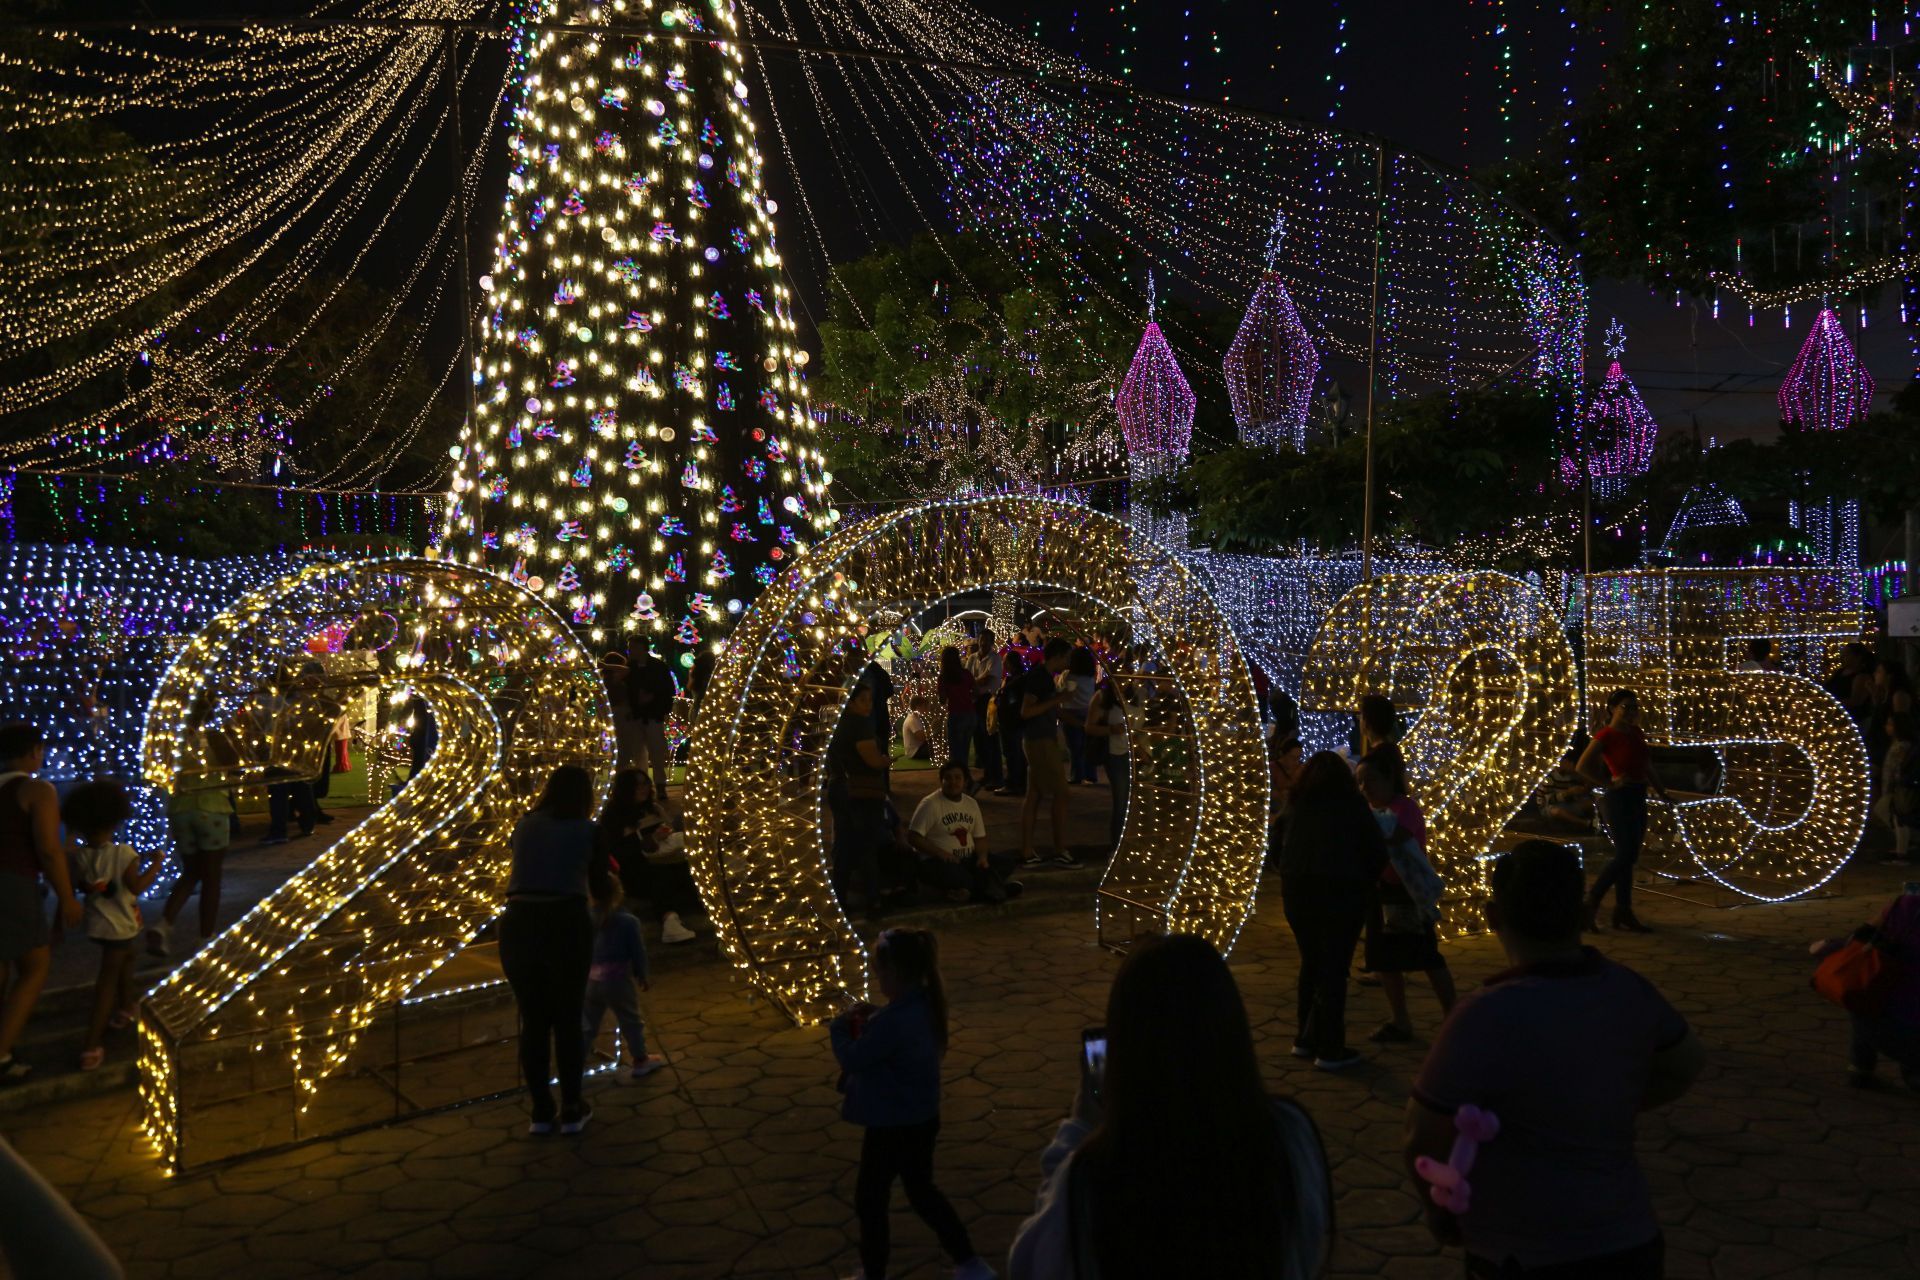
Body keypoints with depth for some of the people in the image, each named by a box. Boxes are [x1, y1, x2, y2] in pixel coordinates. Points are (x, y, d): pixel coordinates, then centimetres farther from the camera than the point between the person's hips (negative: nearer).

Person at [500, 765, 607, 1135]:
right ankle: (572, 1110, 20)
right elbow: (599, 885, 13)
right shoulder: (586, 831, 5)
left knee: (533, 1021, 14)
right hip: (566, 924, -2)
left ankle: (541, 1112, 21)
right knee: (568, 1020, 12)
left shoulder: (524, 826, 11)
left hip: (518, 924, 2)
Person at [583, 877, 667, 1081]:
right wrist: (641, 976, 8)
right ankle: (641, 1062, 19)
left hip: (590, 980, 4)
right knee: (631, 1022, 11)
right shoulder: (628, 921, -12)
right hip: (617, 980, -4)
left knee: (588, 1025, 16)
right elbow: (638, 951, -6)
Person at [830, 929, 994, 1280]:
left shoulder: (892, 1020, -30)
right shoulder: (923, 1005, -1)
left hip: (892, 1126, -9)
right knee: (922, 1191, 24)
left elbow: (853, 1059, -20)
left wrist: (841, 1026, -4)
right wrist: (869, 1022, 2)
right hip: (922, 1119, 9)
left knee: (870, 1199, 12)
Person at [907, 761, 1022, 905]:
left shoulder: (972, 804, 9)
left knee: (1006, 862, -10)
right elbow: (913, 837, -15)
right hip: (936, 861, -7)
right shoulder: (930, 804, -10)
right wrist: (942, 854, -21)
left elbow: (980, 837, 13)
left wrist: (982, 856, -8)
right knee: (955, 874, -39)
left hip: (968, 860, 7)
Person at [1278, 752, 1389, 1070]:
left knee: (1311, 964, 19)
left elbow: (1280, 849, 7)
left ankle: (1305, 1038, 25)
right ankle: (1329, 1049, 5)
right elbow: (1378, 852, 0)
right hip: (1340, 892, -4)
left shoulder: (1297, 805, 8)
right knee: (1334, 969, 2)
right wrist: (1364, 884, 14)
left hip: (1297, 891, 4)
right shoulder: (1351, 805, 0)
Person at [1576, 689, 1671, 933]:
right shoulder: (1606, 736, -11)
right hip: (1619, 799, -8)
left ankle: (1623, 913, 16)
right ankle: (1591, 905, -4)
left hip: (1638, 799, 8)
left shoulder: (1636, 733, 10)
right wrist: (1609, 783, -16)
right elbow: (1582, 766, -19)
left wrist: (1660, 792, 16)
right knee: (1626, 856, -11)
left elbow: (1646, 767, 21)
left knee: (1628, 857, 10)